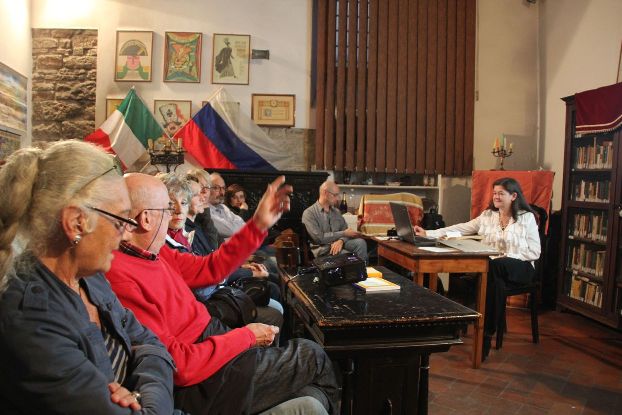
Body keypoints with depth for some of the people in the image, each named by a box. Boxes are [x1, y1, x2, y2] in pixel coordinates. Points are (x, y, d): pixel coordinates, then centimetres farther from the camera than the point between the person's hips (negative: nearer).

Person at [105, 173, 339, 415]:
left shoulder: (154, 253, 4)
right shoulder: (121, 278, -26)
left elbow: (209, 268, 14)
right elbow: (175, 365, -27)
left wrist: (259, 224, 8)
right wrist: (247, 336, -16)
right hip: (201, 385, -9)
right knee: (311, 355, 5)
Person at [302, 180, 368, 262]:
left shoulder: (336, 211, 16)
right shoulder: (309, 213, -6)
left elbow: (345, 230, 9)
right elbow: (319, 238, -15)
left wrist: (341, 241, -16)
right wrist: (343, 233, -11)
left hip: (338, 244, 6)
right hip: (323, 249, -6)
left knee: (360, 242, -23)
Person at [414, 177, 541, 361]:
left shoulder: (527, 217, 1)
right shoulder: (487, 215, 11)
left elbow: (534, 252, -3)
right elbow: (460, 229, 3)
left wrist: (507, 257, -18)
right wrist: (427, 233, -6)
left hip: (520, 266, -3)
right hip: (491, 267, 3)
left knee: (494, 267, -36)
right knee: (495, 281, -34)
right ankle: (486, 335, -30)